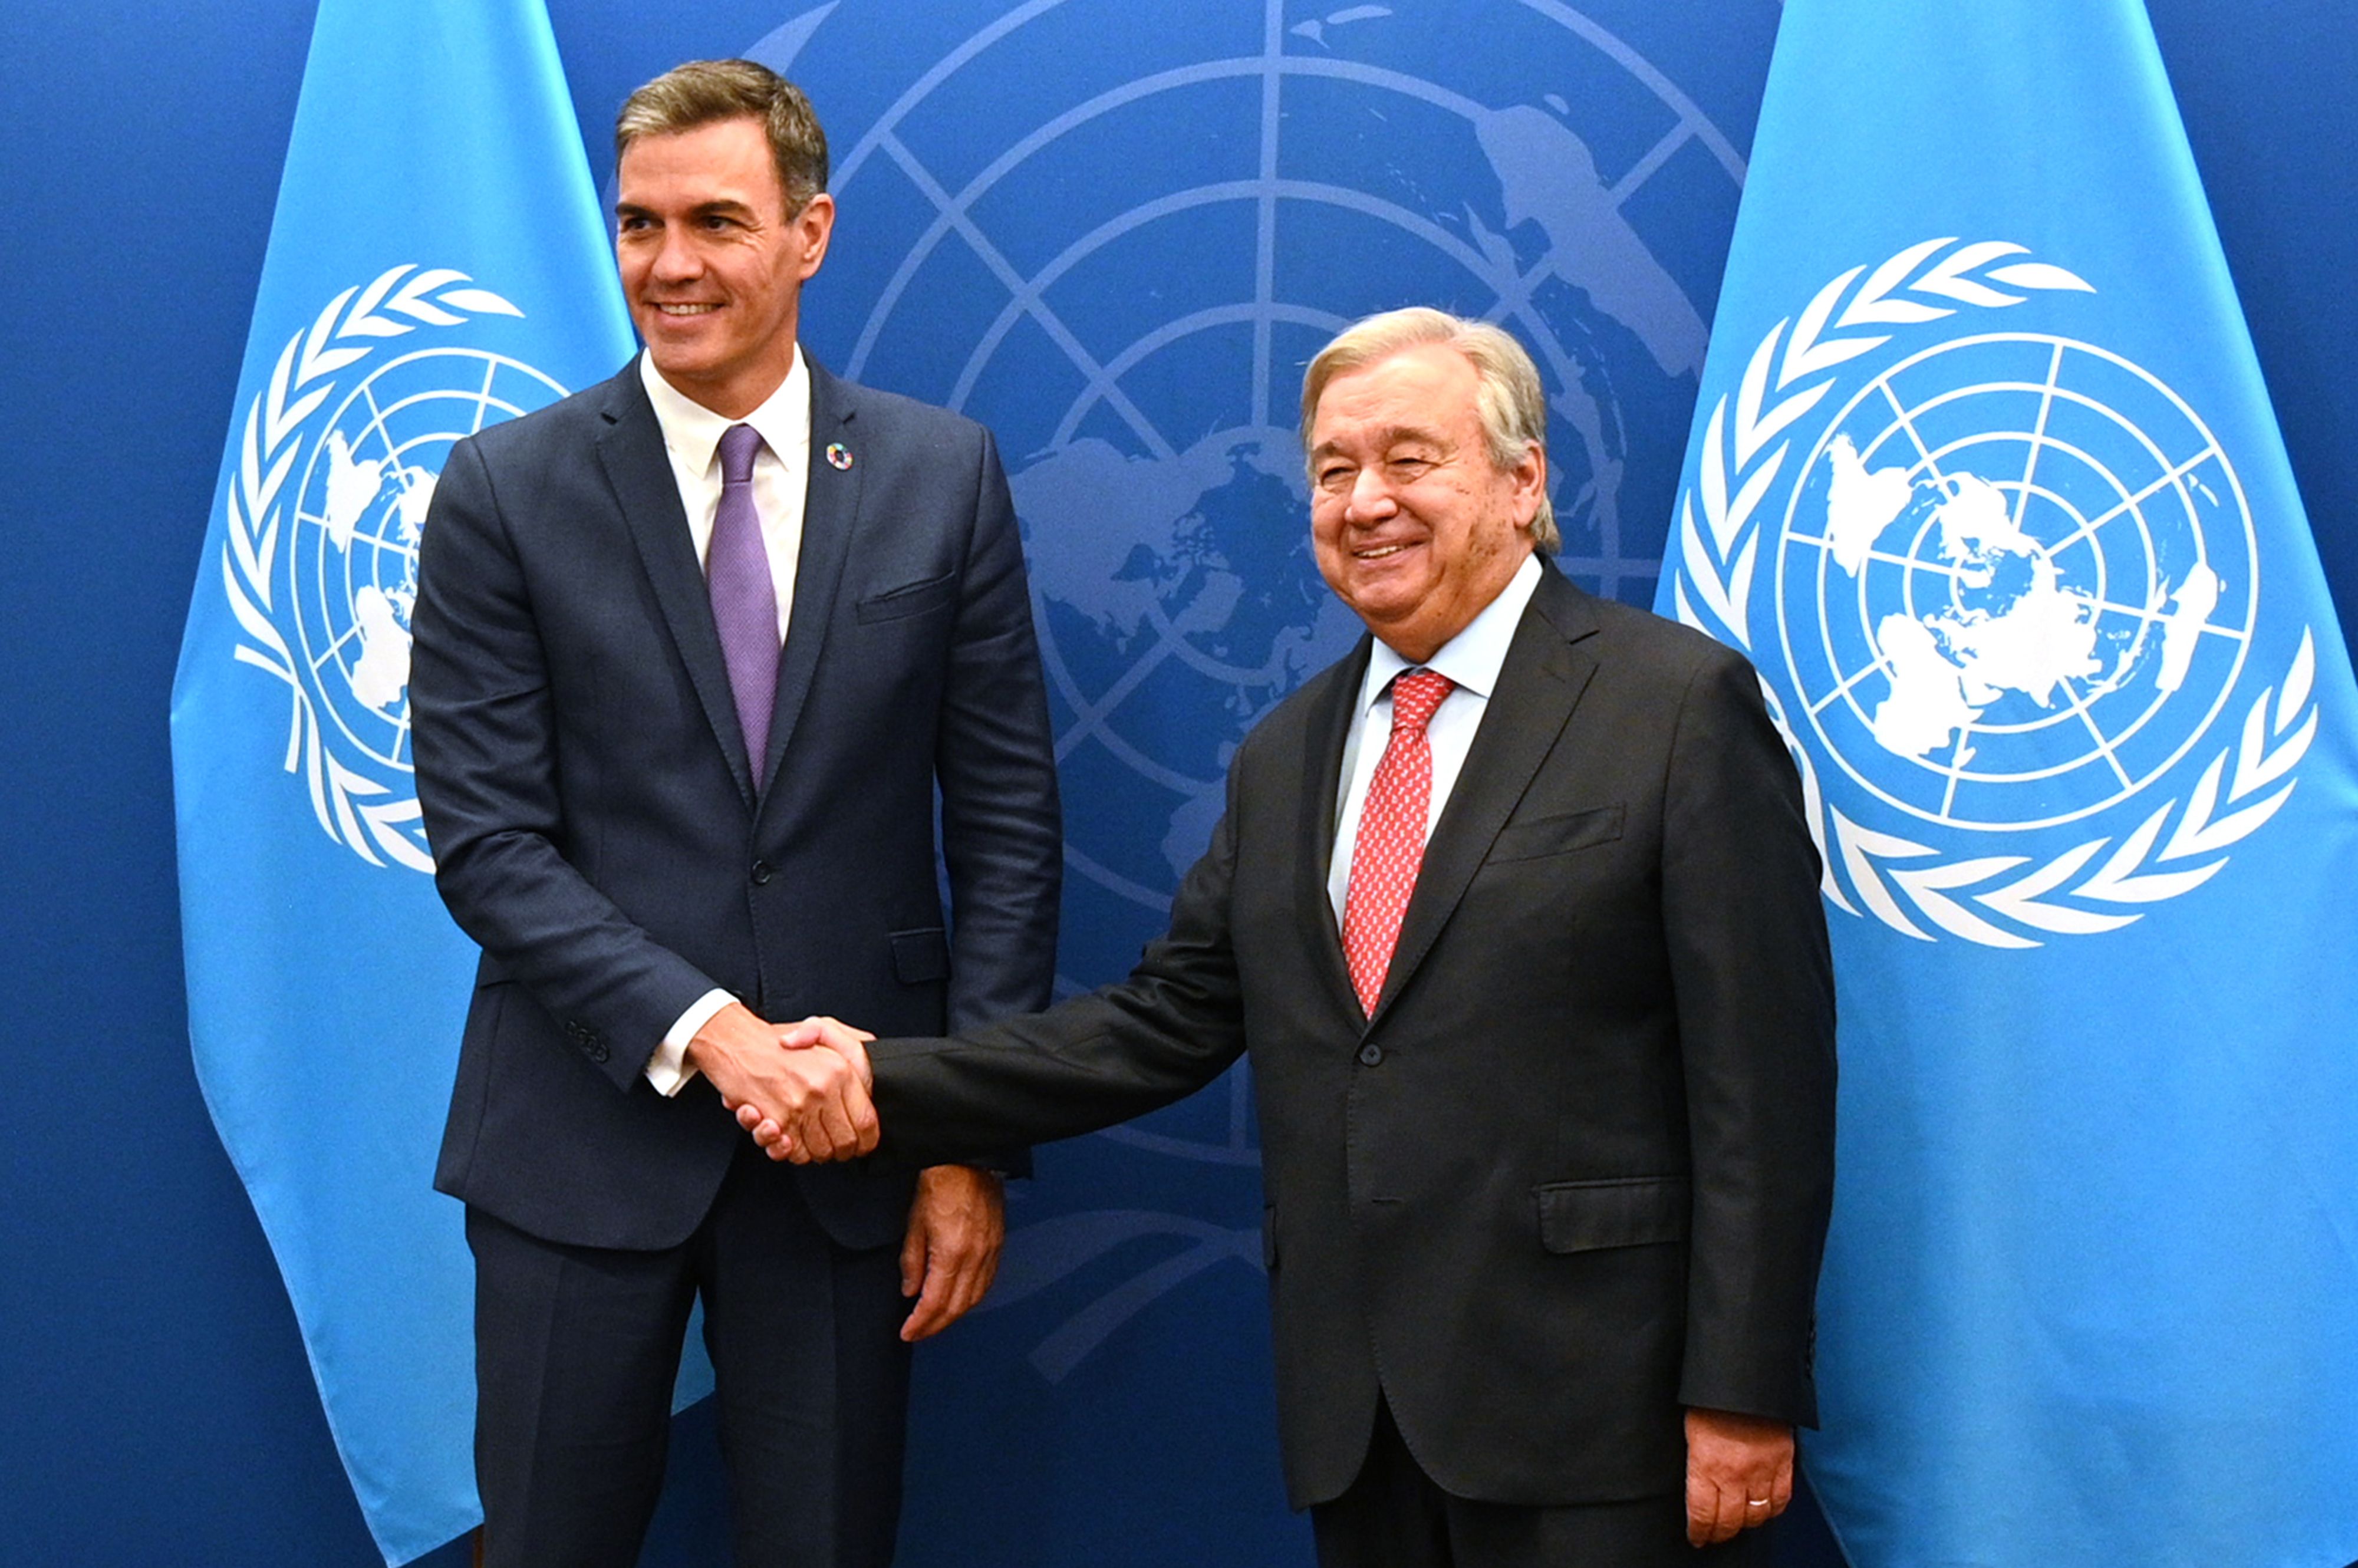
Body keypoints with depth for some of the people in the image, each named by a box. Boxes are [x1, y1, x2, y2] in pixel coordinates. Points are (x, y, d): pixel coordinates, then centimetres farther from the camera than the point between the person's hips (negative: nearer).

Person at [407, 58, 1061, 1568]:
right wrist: (702, 1031, -16)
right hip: (586, 1131, -1)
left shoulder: (943, 473, 1)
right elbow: (487, 840, -5)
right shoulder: (505, 490, -2)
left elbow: (1007, 818, 1)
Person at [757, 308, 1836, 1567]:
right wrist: (889, 1085, 1)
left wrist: (1741, 1395, -13)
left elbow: (1761, 1077, -10)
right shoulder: (1283, 757, 14)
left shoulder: (1680, 704, -5)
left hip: (1594, 1407, -5)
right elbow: (1168, 1022, 11)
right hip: (1354, 1411, 6)